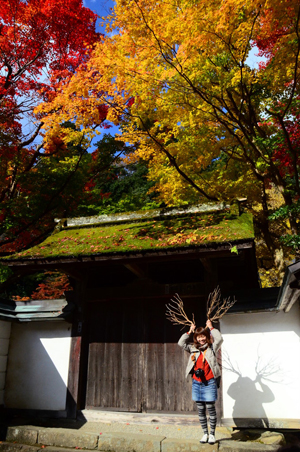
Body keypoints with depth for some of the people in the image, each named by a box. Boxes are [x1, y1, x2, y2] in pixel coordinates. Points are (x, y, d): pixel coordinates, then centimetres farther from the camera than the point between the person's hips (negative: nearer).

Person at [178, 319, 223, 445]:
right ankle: (205, 433, 24)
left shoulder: (212, 347, 0)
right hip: (196, 383, 3)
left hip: (209, 383, -3)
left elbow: (219, 339, -15)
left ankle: (212, 434, 13)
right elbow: (181, 343, 2)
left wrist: (211, 328, -8)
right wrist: (190, 331, 1)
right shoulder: (193, 348, 7)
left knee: (210, 408, 0)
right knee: (200, 409, 11)